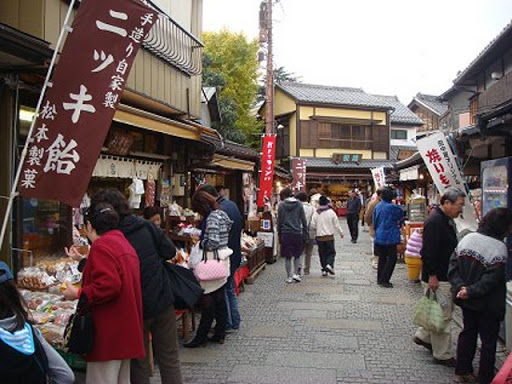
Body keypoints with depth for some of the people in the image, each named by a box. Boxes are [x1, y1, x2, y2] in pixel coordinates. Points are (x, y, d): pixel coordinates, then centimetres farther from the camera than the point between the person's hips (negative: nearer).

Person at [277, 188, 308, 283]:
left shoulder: (281, 205, 0)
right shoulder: (299, 204, 2)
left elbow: (279, 221, 2)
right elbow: (303, 220, 2)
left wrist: (279, 233, 11)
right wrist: (305, 233, 9)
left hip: (286, 233, -1)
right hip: (297, 233, 1)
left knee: (288, 257, 7)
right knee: (297, 255, 17)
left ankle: (289, 277, 10)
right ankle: (295, 274, 7)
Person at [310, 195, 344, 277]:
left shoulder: (316, 213, -3)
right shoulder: (331, 212, -5)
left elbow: (312, 225, -5)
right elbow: (336, 224, -1)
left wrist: (315, 231, 17)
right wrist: (341, 233, 13)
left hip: (319, 237, 2)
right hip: (329, 236, -2)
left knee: (322, 254, 10)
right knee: (331, 252, 6)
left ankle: (324, 270, 9)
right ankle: (329, 265, -18)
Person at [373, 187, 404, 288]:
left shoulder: (377, 207, 3)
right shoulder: (392, 207, -16)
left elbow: (374, 222, 10)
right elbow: (401, 214, 2)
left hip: (379, 237, 7)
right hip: (390, 237, -7)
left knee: (382, 258, 15)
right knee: (392, 258, 1)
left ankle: (380, 279, 20)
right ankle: (384, 280, -2)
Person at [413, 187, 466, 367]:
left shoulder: (448, 220, 12)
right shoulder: (434, 221, -21)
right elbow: (428, 251, -24)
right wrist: (432, 276, -23)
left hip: (446, 276, 10)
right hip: (437, 278, -10)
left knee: (446, 309, 19)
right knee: (443, 315, -1)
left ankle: (423, 336, 34)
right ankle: (443, 355, 11)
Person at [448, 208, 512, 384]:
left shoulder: (467, 238, -2)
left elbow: (453, 267, -6)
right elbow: (491, 280, -26)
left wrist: (460, 287, -13)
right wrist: (470, 292, -20)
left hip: (466, 302, 6)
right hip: (488, 304, -6)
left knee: (468, 333, 20)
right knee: (489, 340, 11)